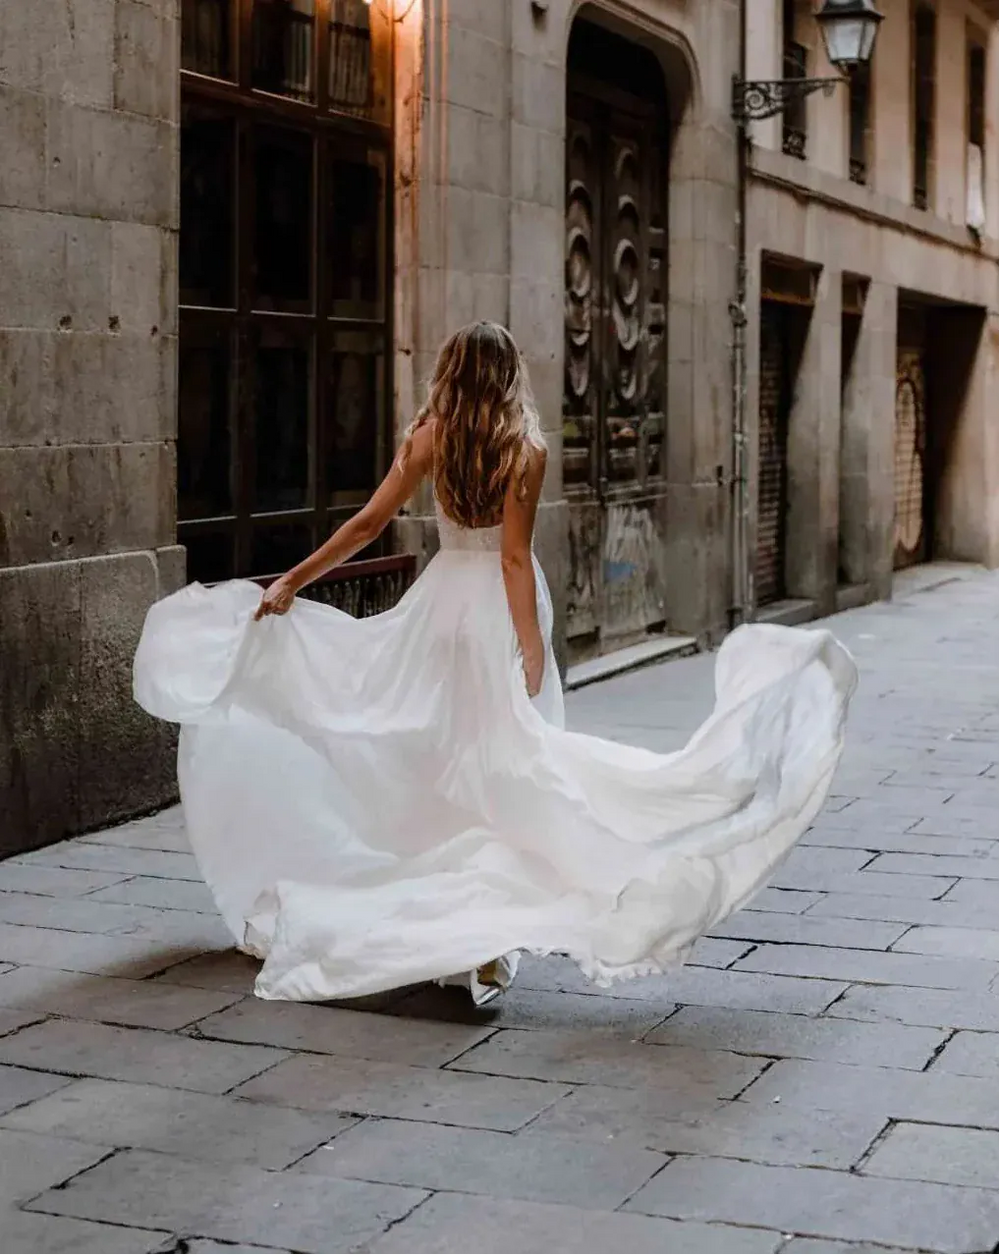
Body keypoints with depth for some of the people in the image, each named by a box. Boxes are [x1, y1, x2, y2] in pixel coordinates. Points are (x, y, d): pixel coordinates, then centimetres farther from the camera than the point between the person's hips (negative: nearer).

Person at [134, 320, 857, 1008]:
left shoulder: (429, 437, -1)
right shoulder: (524, 448, -10)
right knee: (502, 764, 0)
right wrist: (532, 651, -13)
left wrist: (293, 582, 7)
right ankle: (486, 943, -3)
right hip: (500, 607, -3)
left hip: (442, 600, 4)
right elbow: (514, 557, -14)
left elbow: (370, 521, -1)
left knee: (430, 753, 16)